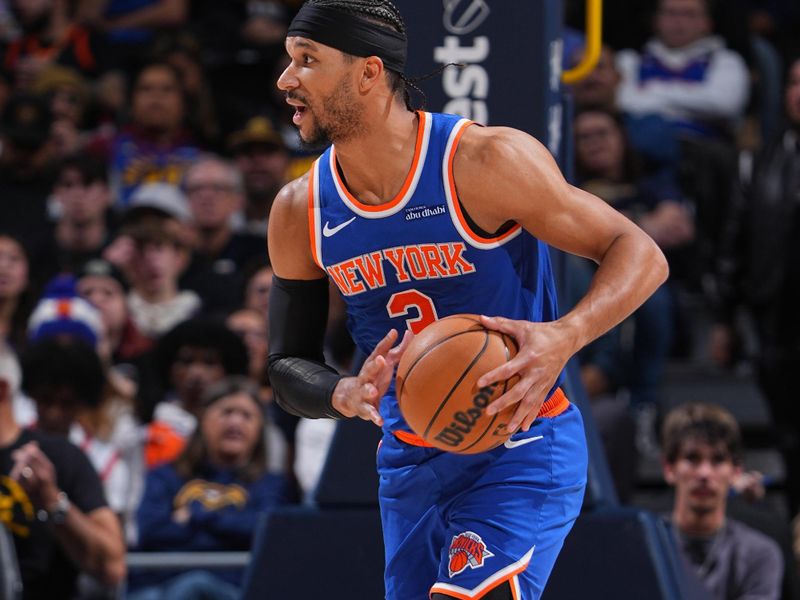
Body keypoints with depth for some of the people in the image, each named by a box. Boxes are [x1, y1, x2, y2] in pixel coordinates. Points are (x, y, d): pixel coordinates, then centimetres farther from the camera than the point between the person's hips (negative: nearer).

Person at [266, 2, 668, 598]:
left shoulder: (483, 162, -19)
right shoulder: (300, 212, -3)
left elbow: (641, 256, -15)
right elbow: (288, 367, 5)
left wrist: (564, 338, -33)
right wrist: (346, 395, -19)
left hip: (521, 450, -6)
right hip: (409, 463, 6)